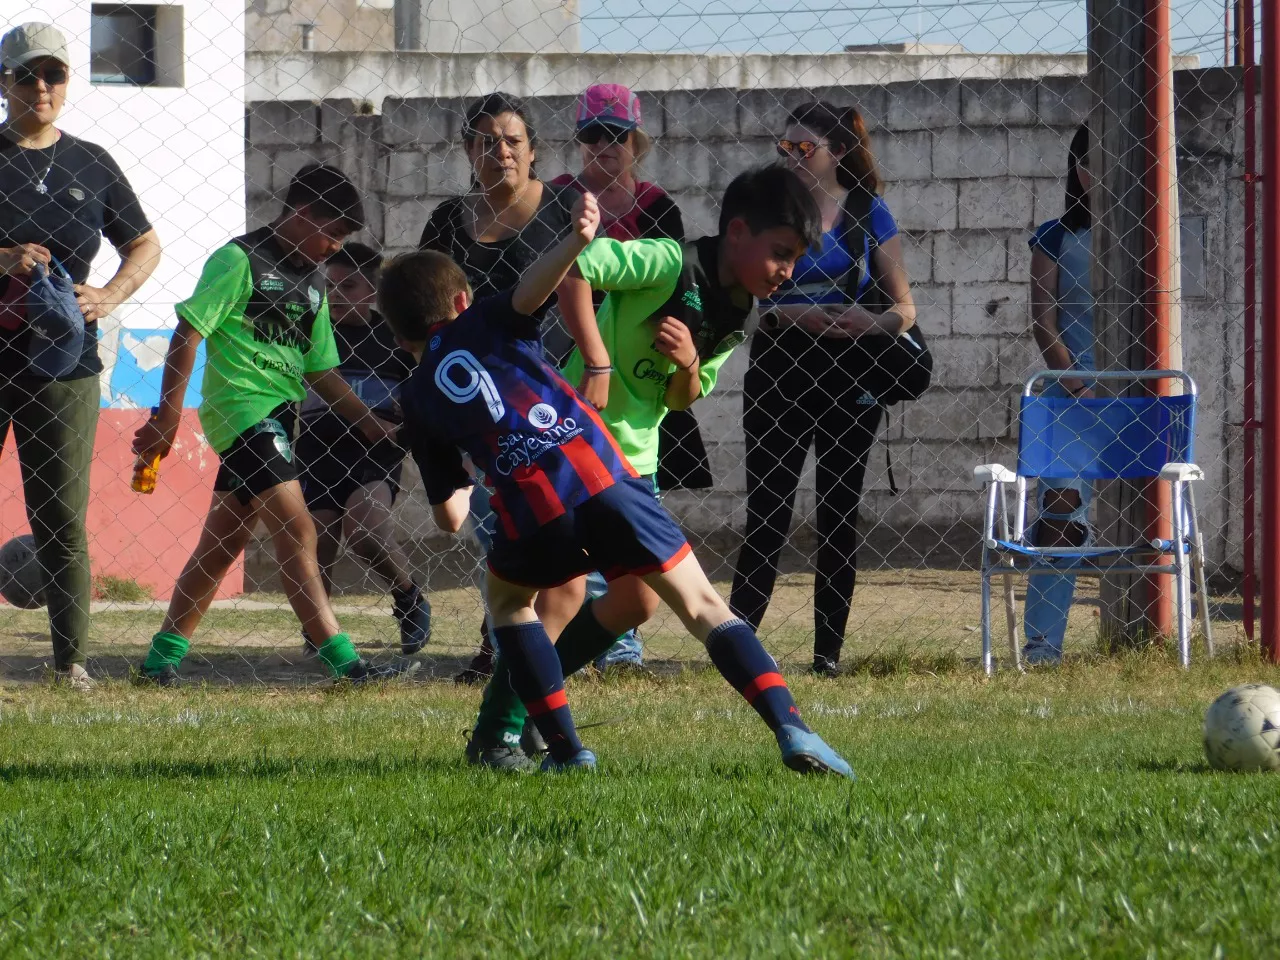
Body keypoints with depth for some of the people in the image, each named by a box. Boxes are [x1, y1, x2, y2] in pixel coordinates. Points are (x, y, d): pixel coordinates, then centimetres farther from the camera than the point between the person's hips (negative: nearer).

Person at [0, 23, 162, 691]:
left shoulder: (90, 165, 9)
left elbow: (145, 245, 18)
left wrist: (108, 297, 0)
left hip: (63, 364, 1)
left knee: (64, 521, 0)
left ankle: (71, 660, 4)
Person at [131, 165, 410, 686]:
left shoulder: (311, 281, 19)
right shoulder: (241, 260, -6)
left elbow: (320, 369, 22)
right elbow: (189, 330, -8)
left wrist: (370, 423, 14)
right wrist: (169, 409, -12)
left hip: (277, 417, 9)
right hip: (243, 407, -9)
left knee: (220, 546, 11)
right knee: (297, 534, -15)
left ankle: (162, 658, 18)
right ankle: (344, 662, -21)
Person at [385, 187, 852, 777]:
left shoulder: (419, 400, 24)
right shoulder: (484, 324, 22)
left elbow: (449, 517, 25)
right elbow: (533, 287, -4)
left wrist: (462, 493, 49)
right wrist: (578, 241, -22)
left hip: (530, 510, 1)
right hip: (600, 471, -1)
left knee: (507, 601, 32)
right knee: (703, 607, 4)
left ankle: (564, 748, 19)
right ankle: (791, 729, -15)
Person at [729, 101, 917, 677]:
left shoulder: (868, 214, 4)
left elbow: (903, 308, 5)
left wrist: (873, 322, -17)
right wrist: (790, 314, -17)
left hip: (850, 375, 1)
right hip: (780, 374, -1)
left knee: (840, 513, 4)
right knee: (767, 512, -7)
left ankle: (829, 652, 9)